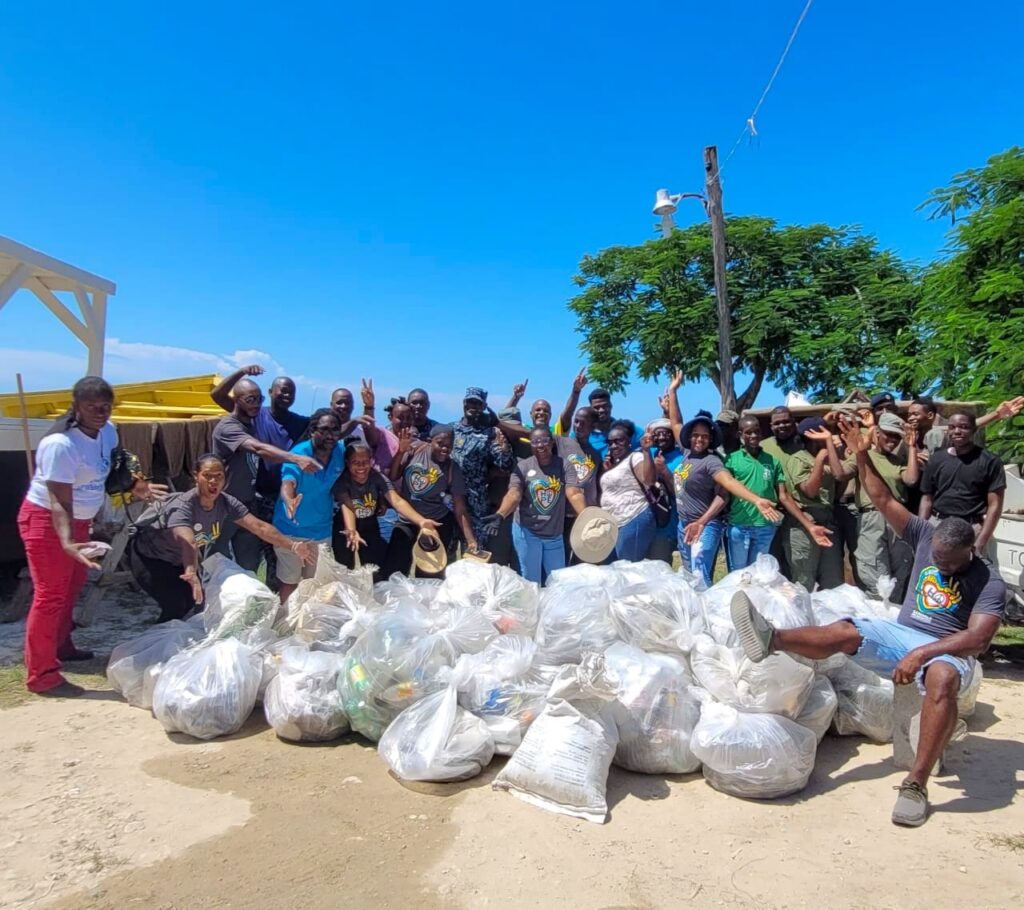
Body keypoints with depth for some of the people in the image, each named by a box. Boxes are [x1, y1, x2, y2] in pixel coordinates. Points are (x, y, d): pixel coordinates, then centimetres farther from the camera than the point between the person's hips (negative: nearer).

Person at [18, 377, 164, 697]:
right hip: (46, 521, -9)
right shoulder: (61, 444, -30)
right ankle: (41, 676, 5)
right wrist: (67, 542, -44)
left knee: (72, 586, 21)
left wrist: (132, 484, -2)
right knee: (50, 595, -4)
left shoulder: (108, 431, -5)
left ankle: (60, 646, 41)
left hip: (79, 520, 9)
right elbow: (59, 503, -32)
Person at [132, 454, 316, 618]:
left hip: (177, 560, 7)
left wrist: (293, 546, -35)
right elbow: (187, 543, -55)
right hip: (149, 557, -6)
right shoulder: (182, 507, -36)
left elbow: (259, 527, -24)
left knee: (193, 599, 10)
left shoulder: (226, 503, -18)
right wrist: (191, 573, -73)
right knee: (175, 605, -17)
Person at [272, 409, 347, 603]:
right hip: (291, 529, -4)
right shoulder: (298, 454, -23)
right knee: (289, 583, 8)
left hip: (321, 530, 5)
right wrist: (289, 502, -61)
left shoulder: (341, 451, -8)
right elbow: (287, 484, -41)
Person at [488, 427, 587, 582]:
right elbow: (514, 495, -18)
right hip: (527, 532, -1)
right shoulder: (523, 466, -6)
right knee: (531, 581, 10)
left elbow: (574, 494, -17)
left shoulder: (564, 466, -5)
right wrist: (500, 514, -38)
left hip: (555, 534, 2)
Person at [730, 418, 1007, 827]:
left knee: (942, 678, -40)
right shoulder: (926, 535, 3)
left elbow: (977, 638, -20)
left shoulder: (990, 582, -9)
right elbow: (884, 501, -1)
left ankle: (916, 784, -38)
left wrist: (922, 653, -31)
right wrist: (862, 458, -11)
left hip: (949, 651, -4)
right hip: (902, 634, 4)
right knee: (844, 632, -25)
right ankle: (772, 639, -51)